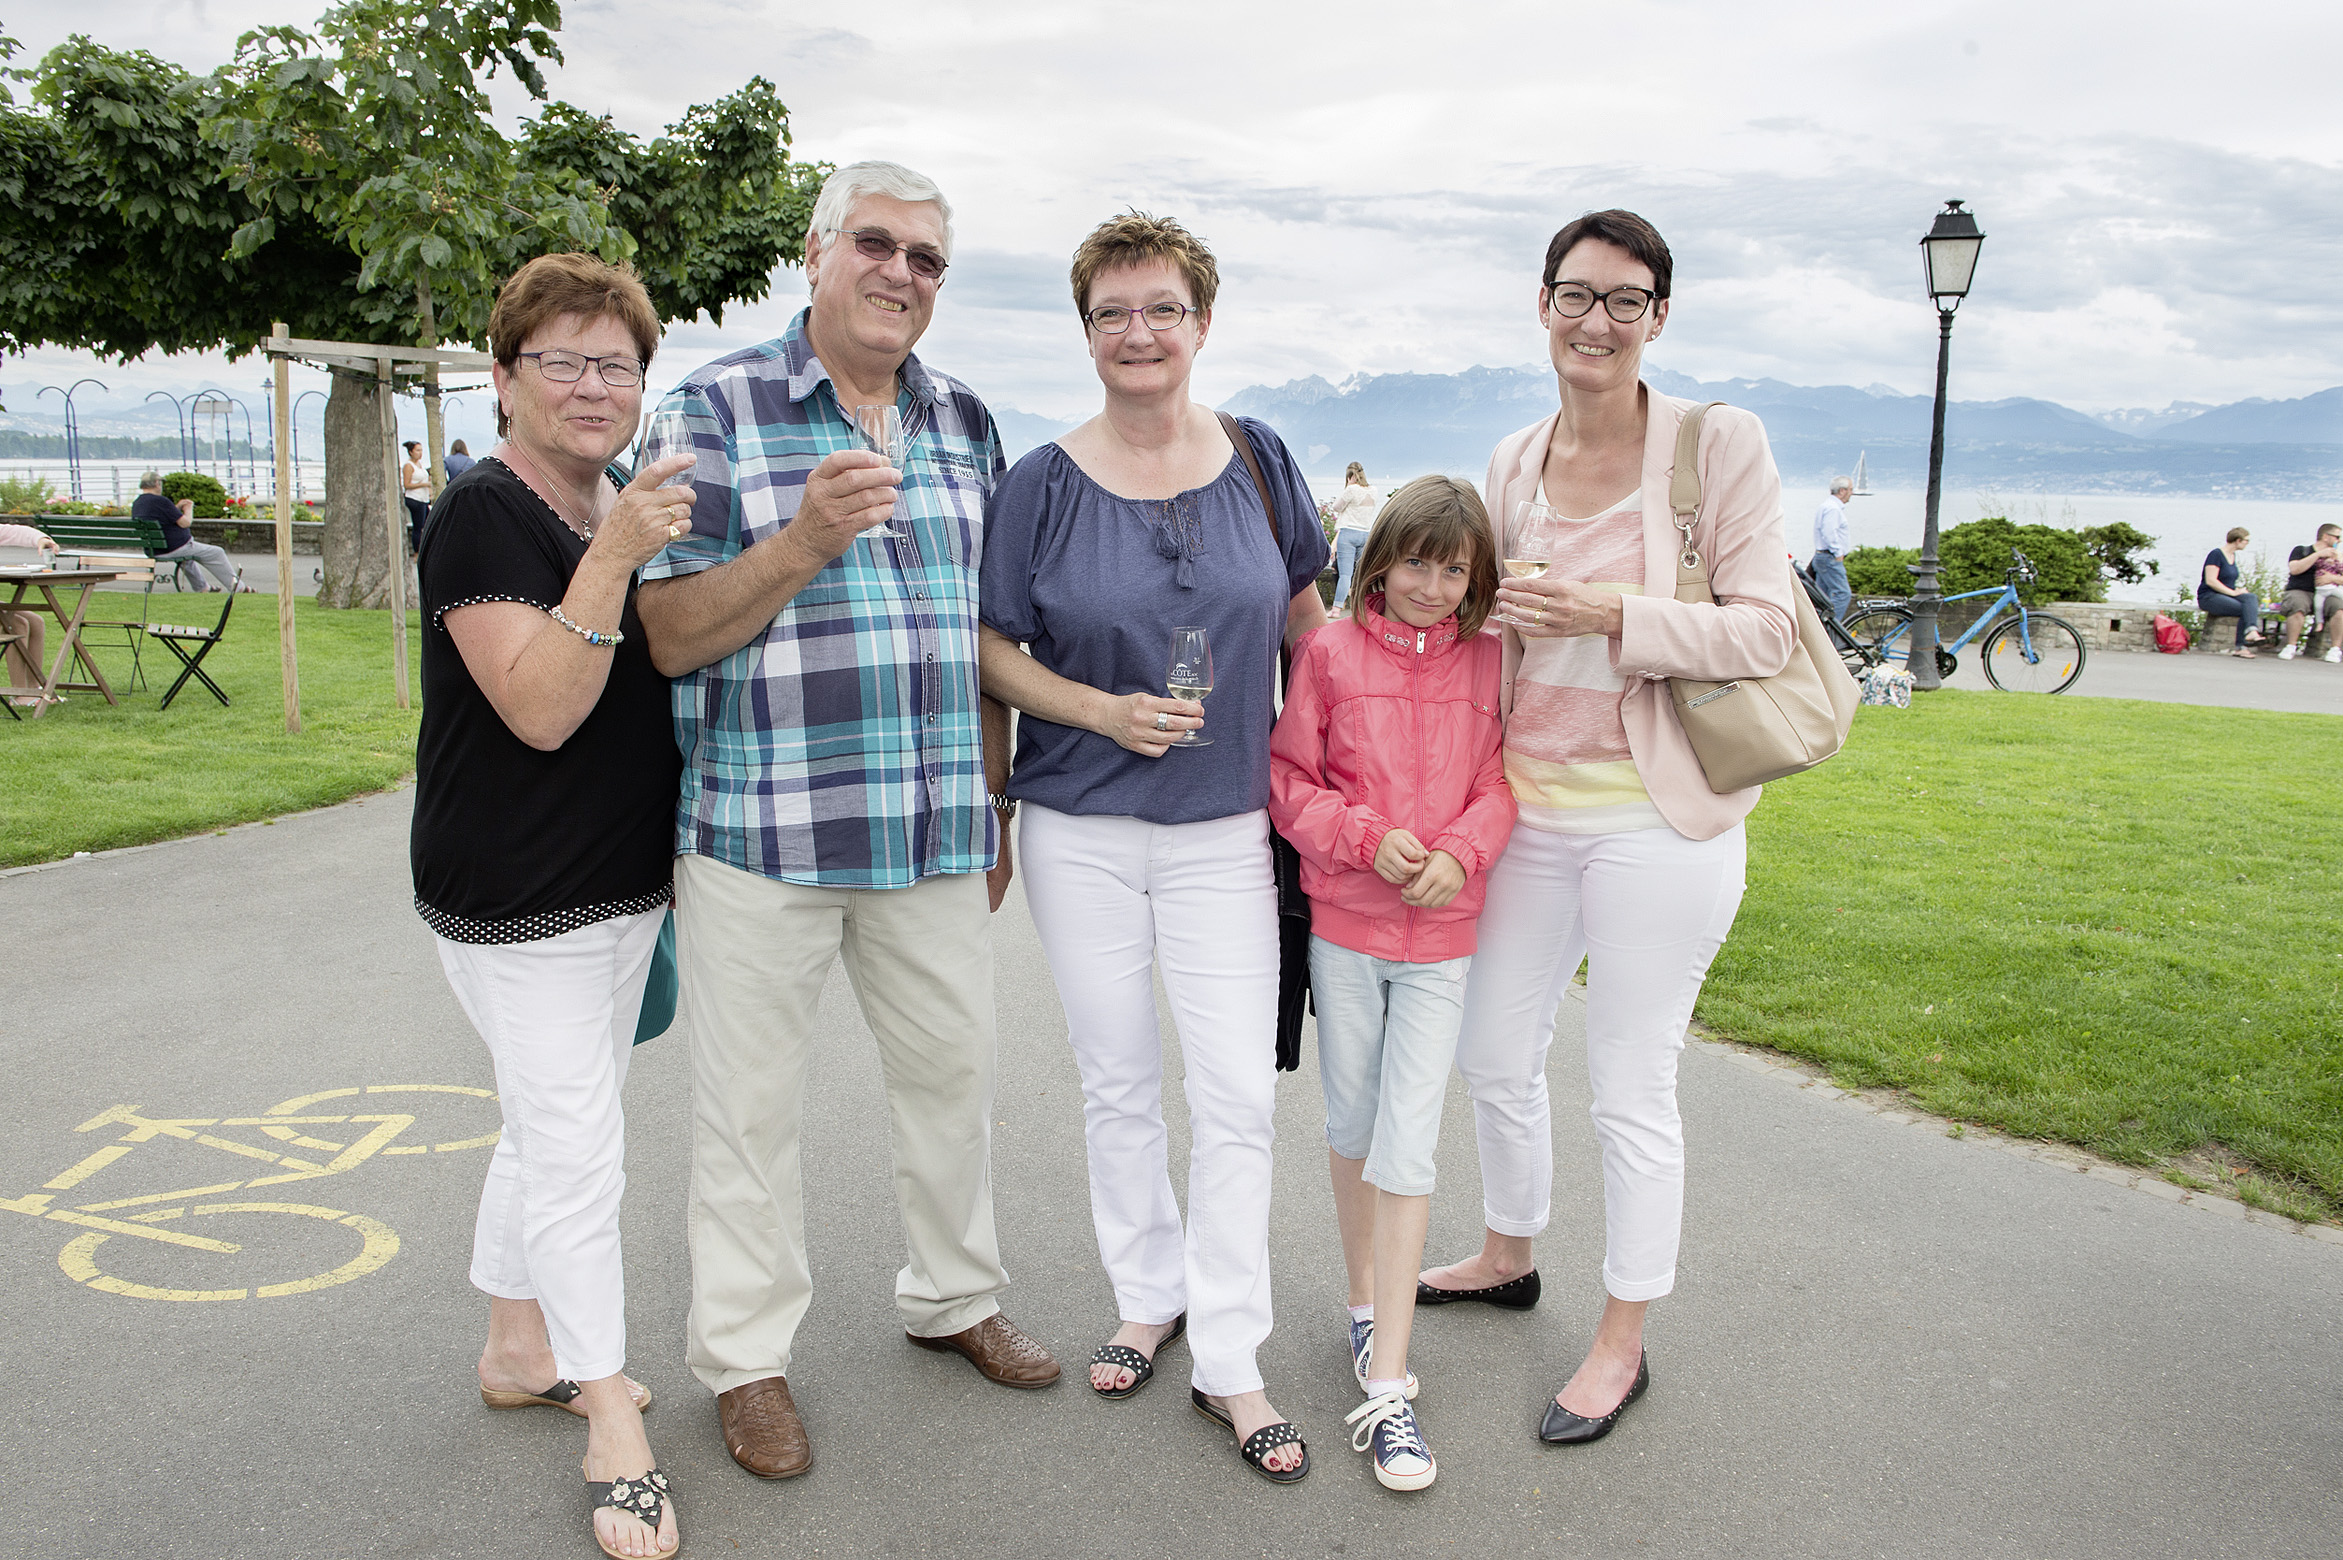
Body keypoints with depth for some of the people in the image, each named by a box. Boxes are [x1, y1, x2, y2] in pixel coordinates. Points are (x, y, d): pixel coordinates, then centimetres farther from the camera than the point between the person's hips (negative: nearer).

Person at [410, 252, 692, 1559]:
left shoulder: (622, 514, 11)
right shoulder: (484, 518, -16)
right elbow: (540, 709, -26)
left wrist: (665, 855, 19)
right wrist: (617, 556, -34)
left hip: (621, 885, 9)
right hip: (517, 901, -9)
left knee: (551, 1127, 19)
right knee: (577, 1145, -4)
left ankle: (519, 1348, 37)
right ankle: (615, 1436, 8)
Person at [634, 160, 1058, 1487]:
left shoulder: (964, 423, 11)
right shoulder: (714, 410, -3)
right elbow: (670, 635, -8)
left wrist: (992, 813, 13)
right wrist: (804, 540, -23)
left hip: (935, 830, 5)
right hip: (761, 828, -4)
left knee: (956, 1067, 15)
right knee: (754, 1102, 7)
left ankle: (955, 1297, 37)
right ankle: (747, 1355, 25)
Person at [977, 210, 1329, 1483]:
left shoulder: (1257, 460, 2)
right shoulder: (1042, 484, -4)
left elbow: (1307, 617, 12)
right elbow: (993, 650, -1)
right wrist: (1102, 711, -16)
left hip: (1225, 825, 1)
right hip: (1079, 828, 0)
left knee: (1238, 1092, -1)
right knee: (1118, 1083, 12)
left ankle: (1229, 1361, 12)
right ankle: (1148, 1295, 33)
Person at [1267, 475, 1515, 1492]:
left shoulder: (1488, 662, 2)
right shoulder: (1331, 651, -3)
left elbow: (1499, 784, 3)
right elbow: (1288, 779, -1)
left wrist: (1460, 852, -16)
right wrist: (1367, 837, -16)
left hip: (1441, 934, 0)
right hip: (1342, 925, 0)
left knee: (1407, 1149, -4)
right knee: (1352, 1128, 14)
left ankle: (1387, 1387, 2)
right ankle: (1366, 1304, 37)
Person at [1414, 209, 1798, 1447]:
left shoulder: (1719, 444, -9)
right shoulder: (1513, 462, 7)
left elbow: (1767, 632, -11)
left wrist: (1615, 618, -24)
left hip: (1654, 819, -6)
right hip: (1526, 807, 6)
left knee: (1631, 1087, 6)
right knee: (1493, 1051, 18)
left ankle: (1623, 1340, 26)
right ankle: (1507, 1254, 44)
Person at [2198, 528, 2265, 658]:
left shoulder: (2232, 556, 18)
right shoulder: (2216, 554, -9)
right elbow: (2210, 580, -18)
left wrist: (2238, 589, 4)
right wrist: (2233, 592, -18)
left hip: (2226, 594, 8)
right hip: (2209, 597, -8)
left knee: (2251, 597, -22)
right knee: (2246, 609, -26)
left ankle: (2252, 631, -36)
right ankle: (2241, 646, -30)